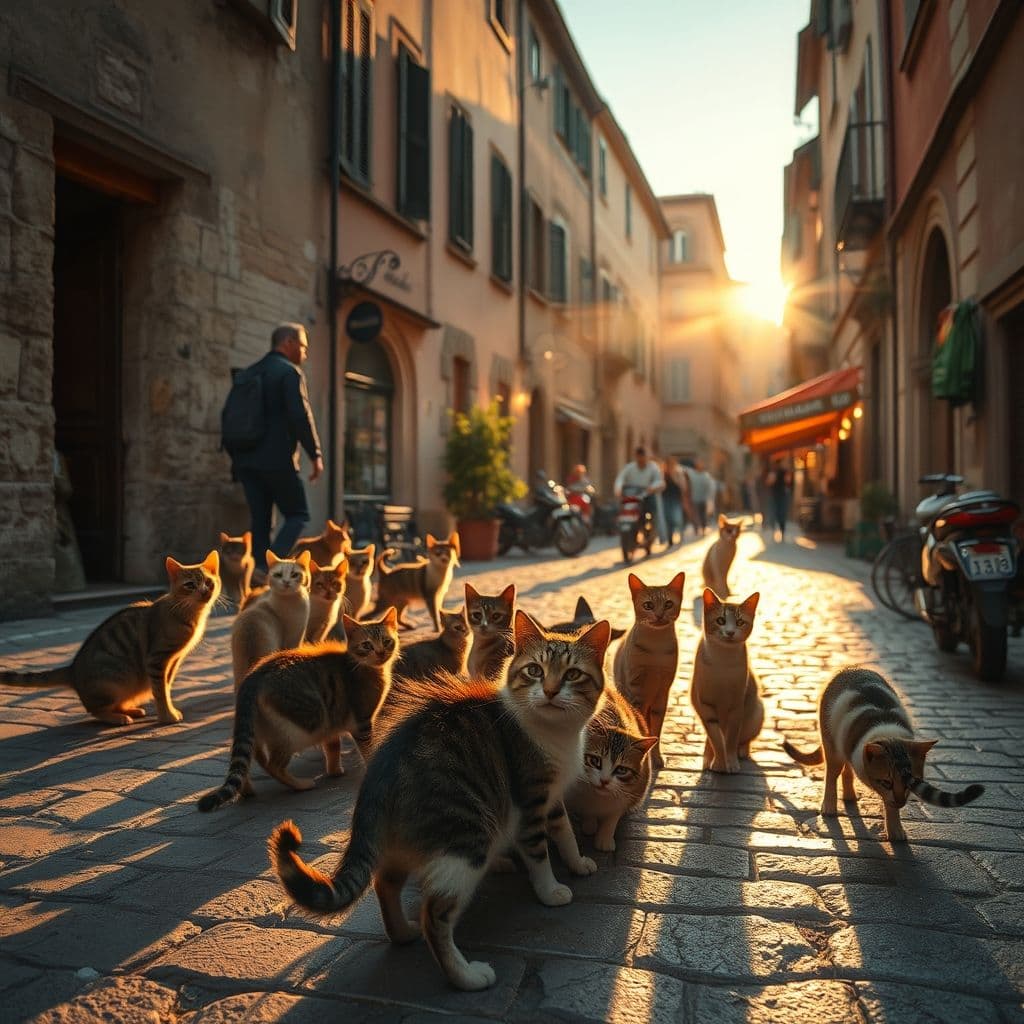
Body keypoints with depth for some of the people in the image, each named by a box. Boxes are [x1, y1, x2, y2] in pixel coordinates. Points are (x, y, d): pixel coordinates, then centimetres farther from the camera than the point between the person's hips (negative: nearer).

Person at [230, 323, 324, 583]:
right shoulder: (290, 371, -4)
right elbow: (301, 416, -14)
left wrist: (236, 458, 24)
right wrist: (316, 455, -10)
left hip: (246, 460, 7)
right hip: (277, 459, -7)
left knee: (260, 520, 10)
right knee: (297, 515, 1)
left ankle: (260, 568, 6)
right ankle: (271, 565, -16)